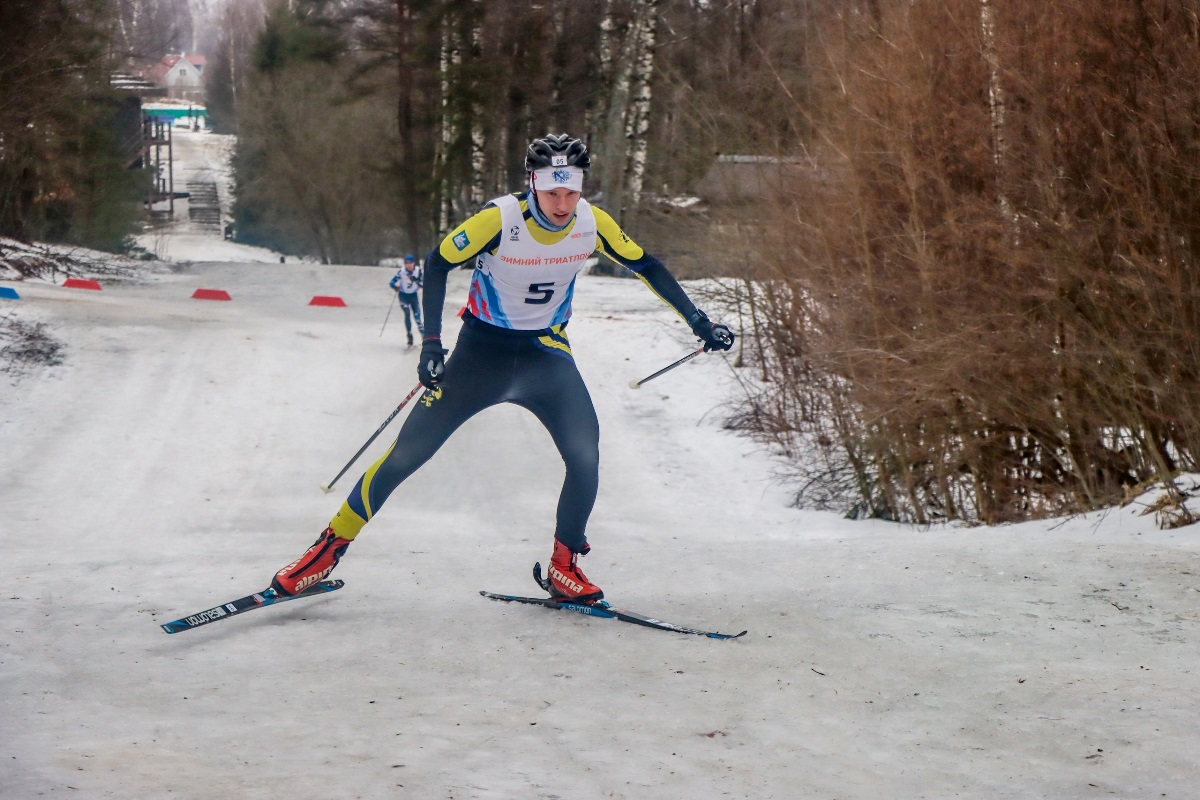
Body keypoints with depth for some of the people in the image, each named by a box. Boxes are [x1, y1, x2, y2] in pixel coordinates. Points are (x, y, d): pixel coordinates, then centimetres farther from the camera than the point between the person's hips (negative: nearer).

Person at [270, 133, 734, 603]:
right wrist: (431, 343, -18)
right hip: (484, 348, -3)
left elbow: (645, 267, 4)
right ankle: (331, 546, 8)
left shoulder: (592, 223, -13)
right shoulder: (499, 219, -23)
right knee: (408, 453, -6)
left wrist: (697, 321, 2)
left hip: (547, 353, 3)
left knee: (585, 456, -17)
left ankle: (564, 568, 1)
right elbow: (437, 265, -12)